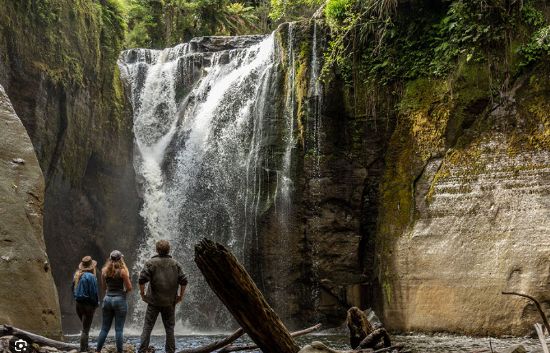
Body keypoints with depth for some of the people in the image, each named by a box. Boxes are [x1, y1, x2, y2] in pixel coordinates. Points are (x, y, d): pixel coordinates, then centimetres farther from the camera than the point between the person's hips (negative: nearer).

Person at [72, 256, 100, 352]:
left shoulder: (76, 275, 4)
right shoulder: (91, 277, -17)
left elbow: (73, 289, 12)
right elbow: (94, 292, -16)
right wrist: (97, 303, -2)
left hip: (78, 304, 7)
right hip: (88, 304, -7)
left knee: (85, 327, 21)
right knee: (85, 330, 0)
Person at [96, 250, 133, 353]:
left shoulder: (104, 271, 4)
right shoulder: (122, 271, -10)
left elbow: (104, 287, 15)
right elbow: (129, 288, -8)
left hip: (107, 299, 4)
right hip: (120, 300, -4)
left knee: (104, 328, 12)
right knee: (119, 329, 0)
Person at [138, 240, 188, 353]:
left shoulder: (151, 263, -4)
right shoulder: (175, 264, 3)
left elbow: (142, 279, -14)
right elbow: (184, 281, -1)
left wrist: (142, 294, -3)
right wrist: (181, 296, 9)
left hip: (153, 301, -2)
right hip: (170, 302, 2)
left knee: (147, 328, 4)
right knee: (169, 329, 10)